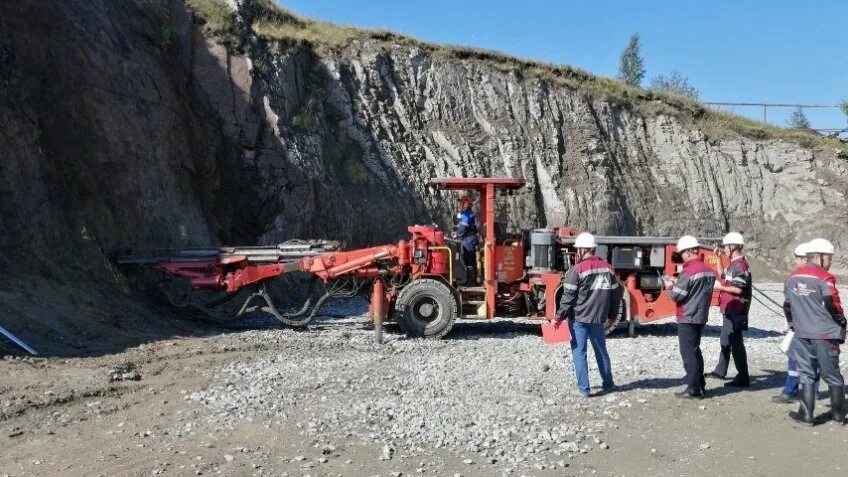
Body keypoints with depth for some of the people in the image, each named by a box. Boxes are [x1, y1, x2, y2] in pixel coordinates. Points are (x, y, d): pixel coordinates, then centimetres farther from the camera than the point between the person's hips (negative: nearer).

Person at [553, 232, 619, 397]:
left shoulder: (577, 270, -13)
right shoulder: (608, 268, 5)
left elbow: (568, 297, -14)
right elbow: (615, 294, 13)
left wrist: (559, 317, -7)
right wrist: (611, 314, 25)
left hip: (578, 318, -5)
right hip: (598, 318, 5)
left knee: (579, 352, 3)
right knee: (601, 351, 19)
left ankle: (584, 388, 5)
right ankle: (607, 384, 29)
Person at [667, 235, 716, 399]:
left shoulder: (689, 272, -20)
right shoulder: (708, 270, 7)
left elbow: (675, 295, -17)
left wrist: (670, 287, 3)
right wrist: (678, 283, 11)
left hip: (687, 319, -9)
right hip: (701, 316, 9)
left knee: (688, 353, -1)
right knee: (695, 351, 19)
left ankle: (693, 390, 3)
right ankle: (700, 385, 27)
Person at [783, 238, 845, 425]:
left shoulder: (791, 278, 7)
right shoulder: (824, 278, -12)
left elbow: (787, 305, 13)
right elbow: (833, 304, -13)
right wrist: (841, 323, 4)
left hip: (801, 334, 4)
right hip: (825, 334, -4)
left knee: (806, 374, 9)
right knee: (832, 374, 10)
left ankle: (806, 414, 7)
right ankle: (838, 414, 20)